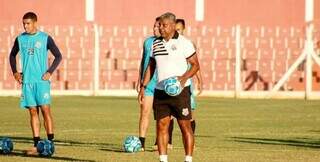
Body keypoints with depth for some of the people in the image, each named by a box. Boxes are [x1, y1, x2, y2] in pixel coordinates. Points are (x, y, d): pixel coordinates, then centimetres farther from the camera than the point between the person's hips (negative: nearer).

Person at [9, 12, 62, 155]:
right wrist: (15, 72, 10)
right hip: (27, 81, 3)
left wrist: (50, 72, -6)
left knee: (45, 110, -8)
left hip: (42, 80, -3)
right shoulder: (20, 39, 8)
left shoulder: (45, 38, -2)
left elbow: (58, 56, 3)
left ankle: (50, 143, -5)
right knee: (33, 112, 3)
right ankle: (36, 145, 5)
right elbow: (12, 55, 22)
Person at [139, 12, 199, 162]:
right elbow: (151, 66, 18)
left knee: (185, 126, -2)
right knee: (161, 126, 1)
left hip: (180, 91, -5)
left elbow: (195, 64, -4)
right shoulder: (156, 43, 11)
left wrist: (184, 77, -20)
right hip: (160, 92, 5)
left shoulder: (184, 43, -4)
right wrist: (143, 87, 12)